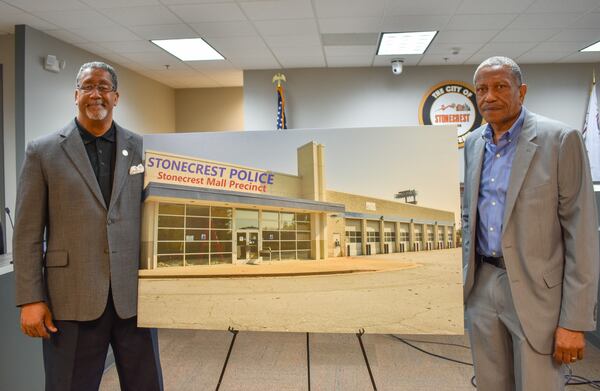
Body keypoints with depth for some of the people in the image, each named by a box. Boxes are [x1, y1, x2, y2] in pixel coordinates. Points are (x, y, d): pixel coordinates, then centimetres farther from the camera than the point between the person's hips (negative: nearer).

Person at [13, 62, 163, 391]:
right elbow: (28, 232, 0)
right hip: (72, 298, -1)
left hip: (133, 294, 2)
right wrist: (30, 299, -4)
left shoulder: (142, 148, 6)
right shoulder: (43, 151, 2)